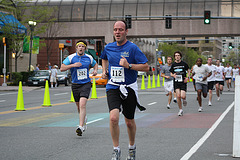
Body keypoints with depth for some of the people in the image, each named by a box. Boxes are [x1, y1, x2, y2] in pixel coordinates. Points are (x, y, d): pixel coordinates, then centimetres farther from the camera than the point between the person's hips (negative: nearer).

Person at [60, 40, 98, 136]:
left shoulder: (89, 58, 4)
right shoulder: (71, 57, -3)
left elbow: (95, 64, 25)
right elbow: (62, 68, -9)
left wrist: (95, 70, 3)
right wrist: (73, 65, -20)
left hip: (86, 84, -1)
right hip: (75, 84, 1)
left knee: (82, 104, -19)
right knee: (78, 106, 13)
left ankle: (80, 127, -23)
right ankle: (84, 119, 45)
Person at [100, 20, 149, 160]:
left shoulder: (132, 48, -9)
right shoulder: (109, 47, 6)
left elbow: (146, 67, -13)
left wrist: (129, 65, -22)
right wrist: (104, 70, 14)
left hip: (129, 88, -2)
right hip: (113, 87, 2)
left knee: (129, 122, 11)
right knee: (113, 118, -20)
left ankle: (132, 147, 37)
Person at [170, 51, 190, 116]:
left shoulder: (184, 64, 0)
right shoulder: (173, 65, 6)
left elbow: (188, 71, 10)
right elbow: (171, 73, 15)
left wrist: (187, 78, -5)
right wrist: (173, 75, -9)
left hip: (183, 82, -2)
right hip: (176, 82, 2)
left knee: (182, 96, -13)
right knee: (178, 96, -7)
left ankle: (184, 99, 25)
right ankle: (180, 110, 7)